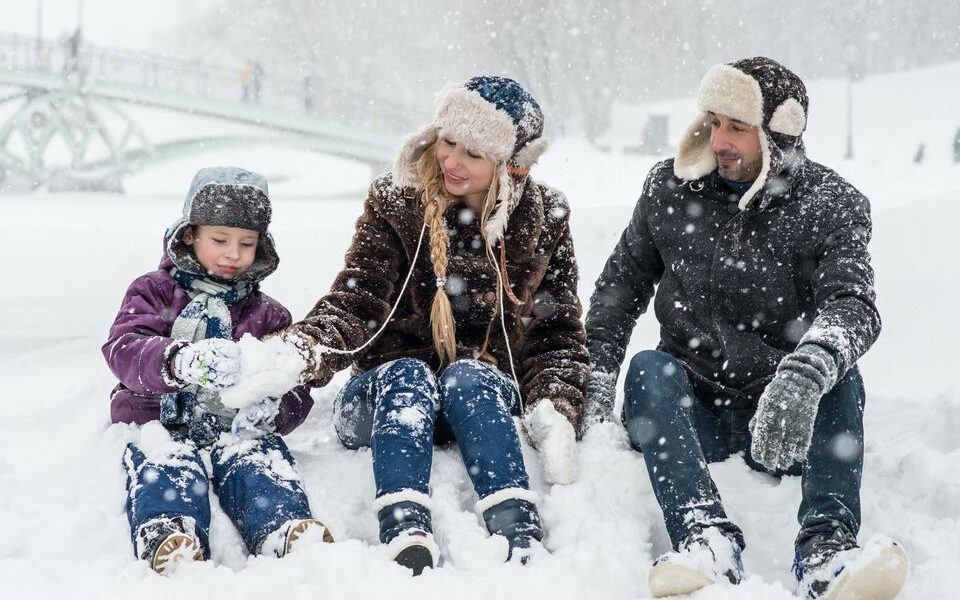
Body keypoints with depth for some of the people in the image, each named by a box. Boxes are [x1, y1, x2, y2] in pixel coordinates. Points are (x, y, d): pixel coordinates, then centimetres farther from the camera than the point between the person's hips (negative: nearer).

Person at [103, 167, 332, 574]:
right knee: (166, 465, -35)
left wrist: (273, 410, -16)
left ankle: (286, 531, -60)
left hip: (236, 428, 1)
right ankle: (167, 536, -63)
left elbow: (296, 391, 13)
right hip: (161, 423, -1)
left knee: (260, 462, -32)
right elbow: (123, 349, -7)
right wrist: (179, 361, -32)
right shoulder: (153, 292, 14)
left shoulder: (268, 315, 21)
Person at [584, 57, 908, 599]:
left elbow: (852, 304, -22)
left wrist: (808, 371, -44)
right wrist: (596, 381, -4)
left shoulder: (832, 206, -4)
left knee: (840, 374, -29)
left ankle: (827, 547, -46)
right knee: (649, 369, -28)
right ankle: (706, 535, -48)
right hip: (691, 412, 2)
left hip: (785, 423, -1)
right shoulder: (670, 190, 4)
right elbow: (621, 288, 12)